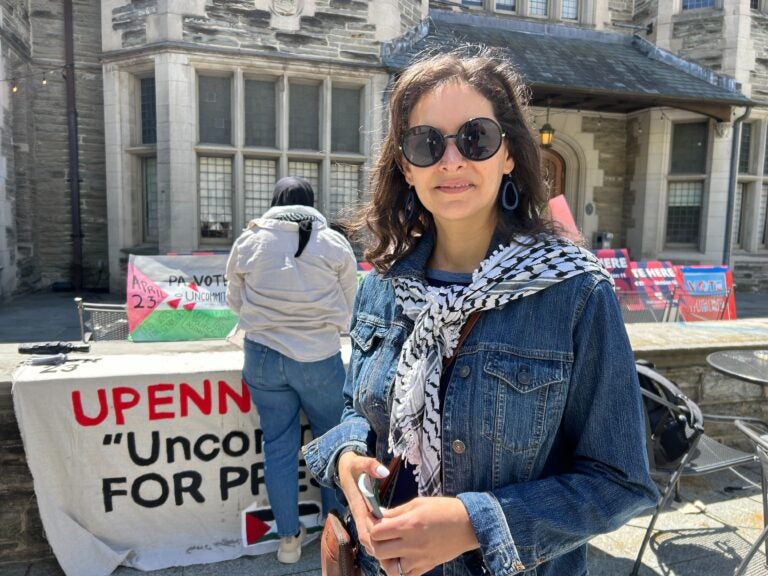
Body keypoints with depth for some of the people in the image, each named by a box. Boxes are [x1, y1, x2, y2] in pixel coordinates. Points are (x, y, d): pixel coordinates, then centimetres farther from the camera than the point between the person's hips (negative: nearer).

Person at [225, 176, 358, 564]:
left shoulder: (248, 242, -1)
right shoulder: (335, 243, -5)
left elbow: (235, 301, 9)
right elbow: (347, 308, 3)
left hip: (264, 357, 2)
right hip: (320, 357, -1)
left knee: (278, 446, 13)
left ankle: (289, 538, 25)